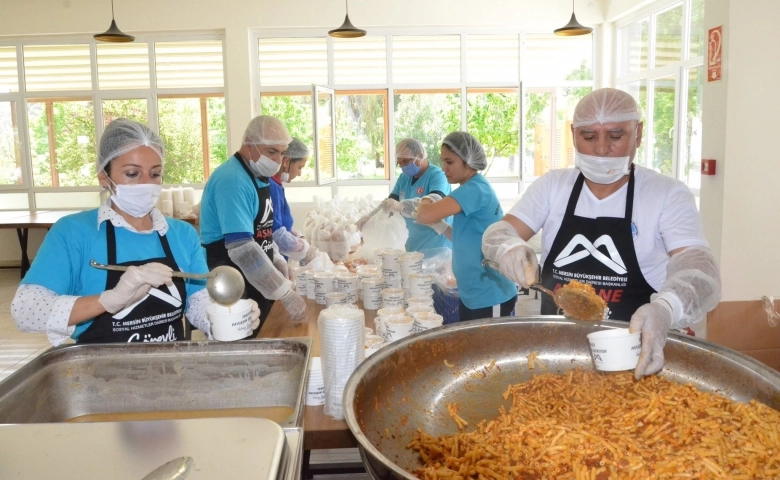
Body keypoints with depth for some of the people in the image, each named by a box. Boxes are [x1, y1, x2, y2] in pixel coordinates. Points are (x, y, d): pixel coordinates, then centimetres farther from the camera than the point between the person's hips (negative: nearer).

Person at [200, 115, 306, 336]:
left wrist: (279, 263, 7)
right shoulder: (233, 181, -22)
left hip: (257, 284, 9)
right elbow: (242, 248, -30)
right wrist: (286, 294, -31)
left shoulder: (259, 177, 7)